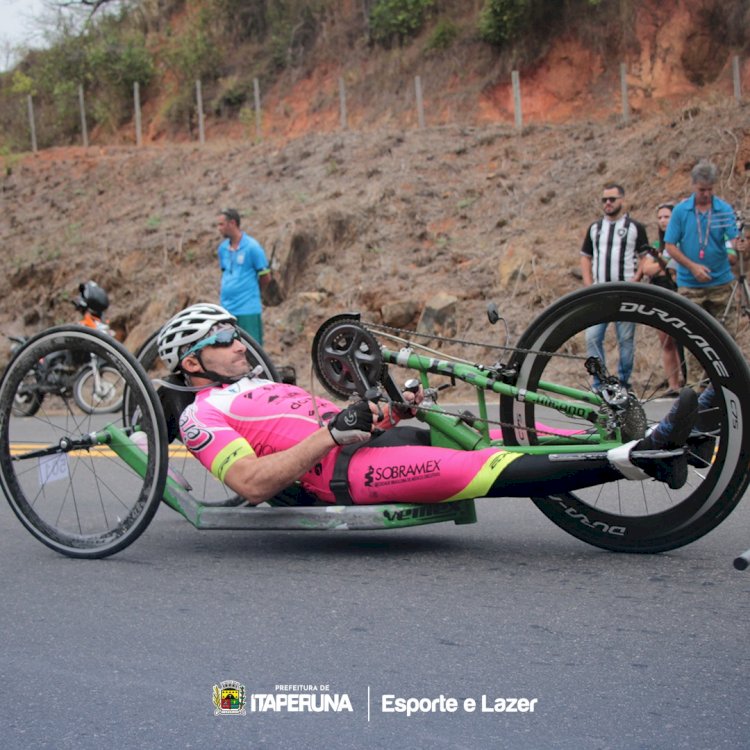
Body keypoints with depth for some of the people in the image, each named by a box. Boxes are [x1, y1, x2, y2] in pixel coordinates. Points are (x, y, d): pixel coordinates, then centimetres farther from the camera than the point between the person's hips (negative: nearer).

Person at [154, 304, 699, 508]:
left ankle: (652, 449, -13)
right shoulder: (203, 415, 5)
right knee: (482, 469, -25)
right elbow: (252, 483, -13)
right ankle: (626, 460, -31)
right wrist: (332, 432, -17)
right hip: (340, 471, -9)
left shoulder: (263, 387, 32)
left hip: (369, 443, 9)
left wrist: (389, 414, 10)